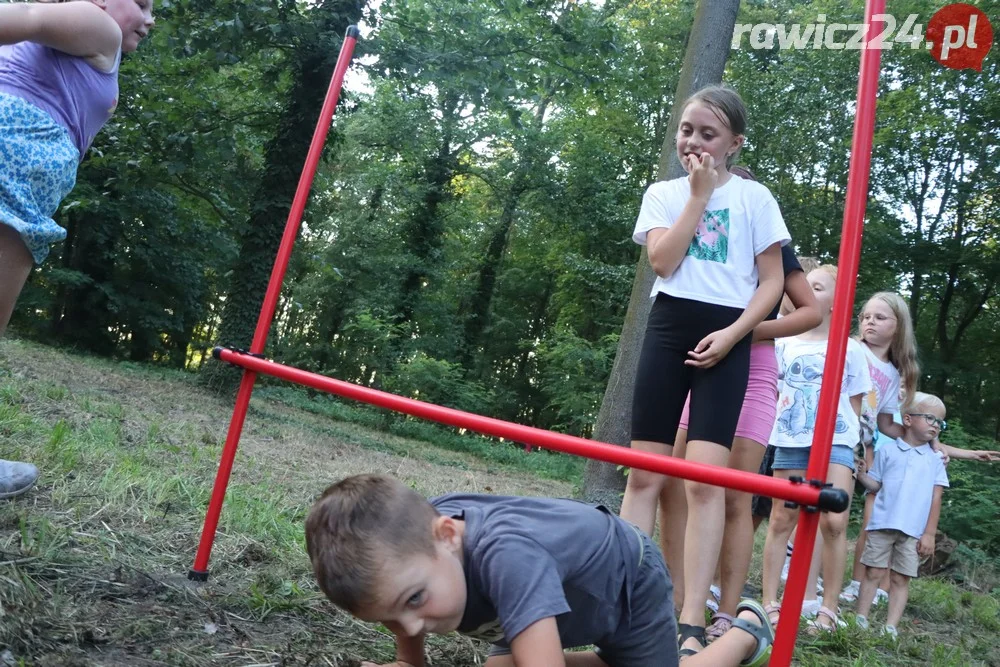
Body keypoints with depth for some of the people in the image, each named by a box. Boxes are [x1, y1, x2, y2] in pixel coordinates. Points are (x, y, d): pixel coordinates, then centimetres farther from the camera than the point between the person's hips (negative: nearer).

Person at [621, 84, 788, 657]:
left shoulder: (754, 196, 6)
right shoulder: (663, 193, 11)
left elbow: (772, 282, 3)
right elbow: (662, 261, -6)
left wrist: (731, 334, -11)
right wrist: (698, 194, -5)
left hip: (725, 338, -2)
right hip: (668, 330, 3)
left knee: (705, 479, -11)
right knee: (645, 472, 2)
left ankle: (692, 624, -8)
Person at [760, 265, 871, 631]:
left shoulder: (850, 349, 6)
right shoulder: (784, 344, 10)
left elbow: (855, 404, 9)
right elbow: (771, 392, 16)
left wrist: (852, 445, 5)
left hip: (835, 441, -1)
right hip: (790, 440, 2)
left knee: (834, 522, -12)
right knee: (781, 520, 2)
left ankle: (828, 608, 1)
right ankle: (769, 603, 9)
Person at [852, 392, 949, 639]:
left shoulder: (935, 461, 9)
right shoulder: (888, 451, 6)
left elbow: (936, 499, 5)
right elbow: (875, 485, 7)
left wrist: (930, 533, -1)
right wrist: (861, 473, -13)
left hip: (914, 531, 1)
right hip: (883, 524, -1)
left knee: (901, 579, 4)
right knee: (873, 572, 3)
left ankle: (891, 627, 8)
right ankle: (861, 620, 9)